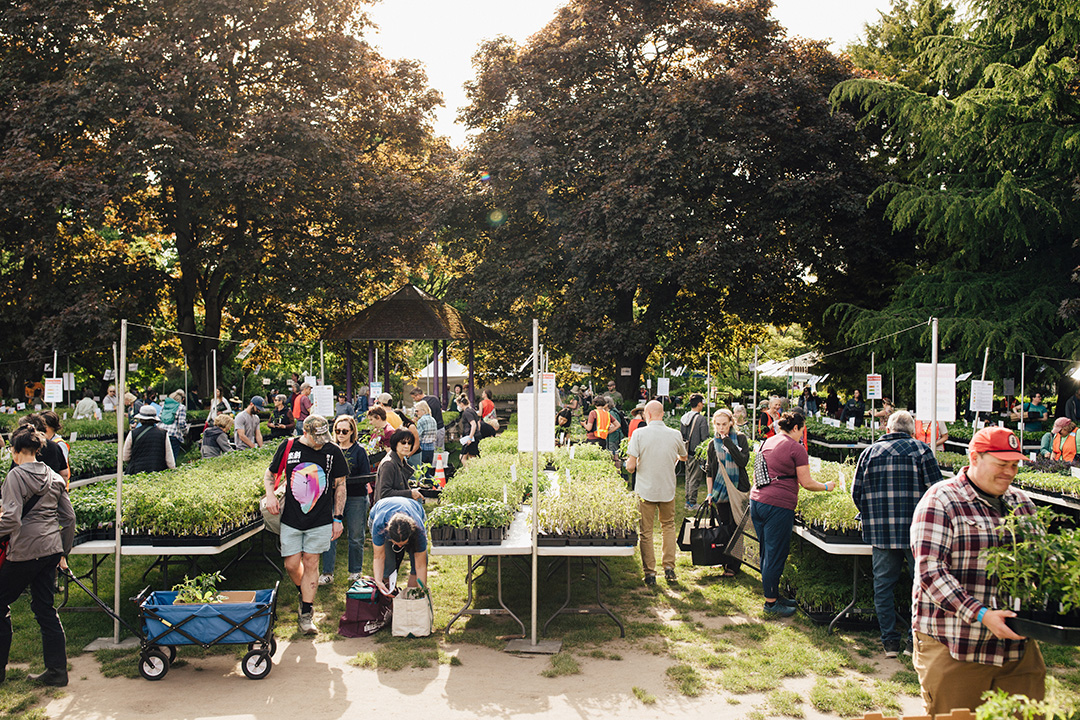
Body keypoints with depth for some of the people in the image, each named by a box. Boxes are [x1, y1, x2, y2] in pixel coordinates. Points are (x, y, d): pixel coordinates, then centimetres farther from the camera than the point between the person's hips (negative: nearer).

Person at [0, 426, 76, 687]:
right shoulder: (54, 478, 10)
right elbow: (69, 518, 13)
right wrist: (63, 551, 21)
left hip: (25, 551, -7)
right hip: (51, 549, 7)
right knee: (45, 608, 12)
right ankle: (57, 672, 14)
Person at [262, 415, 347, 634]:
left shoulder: (333, 451, -3)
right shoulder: (288, 447, -3)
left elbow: (340, 485, 5)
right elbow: (269, 473, 11)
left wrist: (338, 518, 3)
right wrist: (270, 494, -9)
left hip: (321, 520, -1)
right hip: (291, 519, 1)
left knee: (310, 563, 1)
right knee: (291, 565, 3)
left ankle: (306, 614, 11)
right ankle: (303, 594, 35)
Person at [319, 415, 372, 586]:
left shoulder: (359, 451, -2)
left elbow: (365, 477, -6)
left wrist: (345, 481, -20)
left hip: (356, 497, -3)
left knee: (356, 537, 5)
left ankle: (355, 572, 20)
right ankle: (327, 573, 5)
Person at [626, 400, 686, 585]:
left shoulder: (639, 433, -12)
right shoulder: (675, 435, -4)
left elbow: (630, 466, -15)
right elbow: (683, 457, 15)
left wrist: (631, 467, 8)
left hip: (646, 490, -2)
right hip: (668, 489, 2)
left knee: (646, 532, 8)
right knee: (668, 526, 21)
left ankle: (650, 573, 11)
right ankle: (669, 567, 17)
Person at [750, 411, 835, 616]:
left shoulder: (767, 443, 15)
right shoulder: (796, 448, -8)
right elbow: (806, 483, -6)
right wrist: (826, 487, 11)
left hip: (757, 500, 8)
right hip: (779, 506, -8)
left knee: (767, 553, 17)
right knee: (775, 555, 1)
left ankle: (773, 595, 28)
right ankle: (771, 603, 8)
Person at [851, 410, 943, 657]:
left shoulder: (870, 452, 7)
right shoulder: (921, 450, -1)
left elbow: (856, 493, 8)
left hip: (880, 532, 3)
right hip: (916, 531, -2)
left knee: (883, 585, 10)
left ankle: (890, 641, 13)